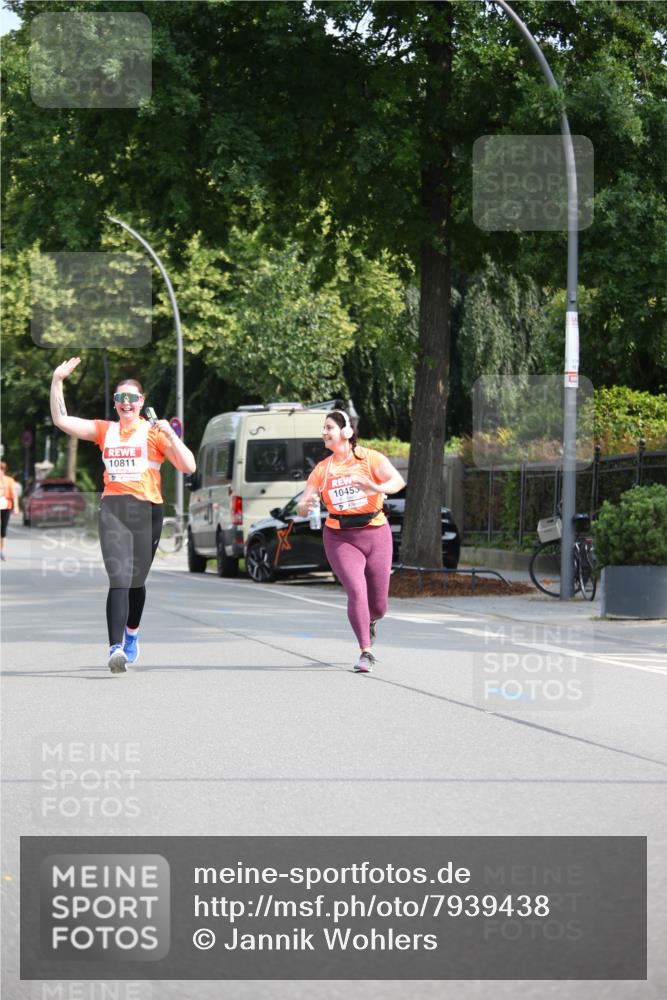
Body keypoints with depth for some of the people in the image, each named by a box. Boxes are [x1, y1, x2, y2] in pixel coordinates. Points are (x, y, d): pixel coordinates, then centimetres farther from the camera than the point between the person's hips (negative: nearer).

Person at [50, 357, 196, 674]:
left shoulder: (154, 432, 5)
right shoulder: (104, 431, 12)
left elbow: (189, 467, -2)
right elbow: (61, 421, 9)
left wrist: (170, 435, -13)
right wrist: (57, 381, 2)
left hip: (146, 509, 0)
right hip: (112, 508, 0)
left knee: (136, 581, 12)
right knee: (119, 579, -15)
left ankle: (131, 634, 38)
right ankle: (116, 648, -24)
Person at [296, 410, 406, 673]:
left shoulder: (370, 458, -4)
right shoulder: (322, 469, 4)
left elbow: (398, 481, -20)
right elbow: (302, 507, 3)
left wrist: (376, 488, -41)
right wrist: (305, 506, -22)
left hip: (375, 533, -1)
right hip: (340, 537, 1)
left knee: (378, 605, 6)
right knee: (357, 591, -20)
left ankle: (370, 622, 44)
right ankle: (365, 653, -11)